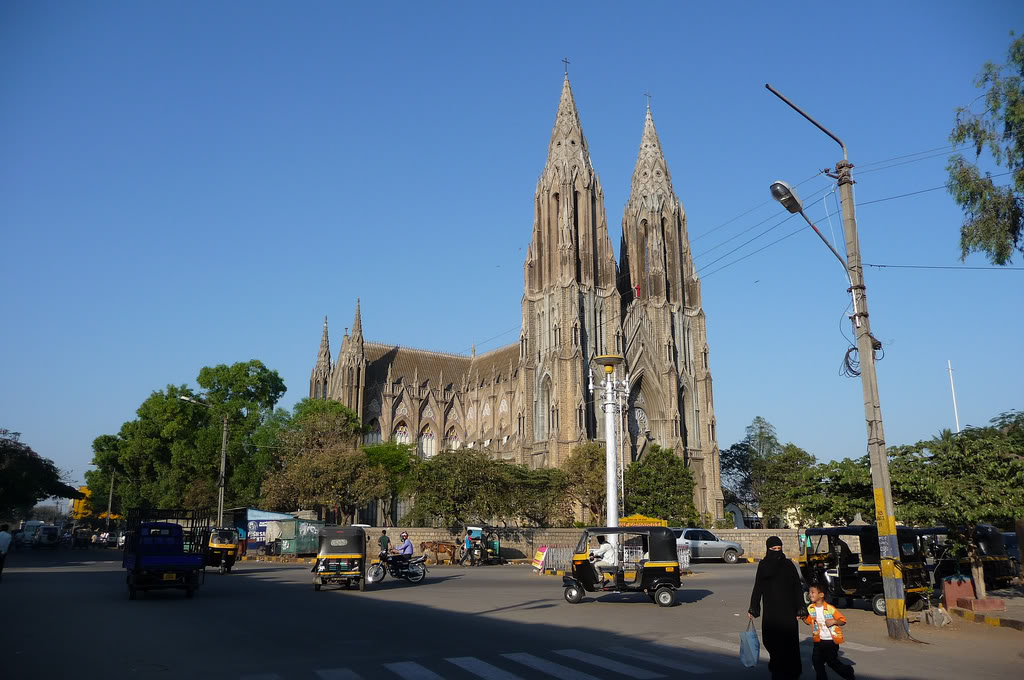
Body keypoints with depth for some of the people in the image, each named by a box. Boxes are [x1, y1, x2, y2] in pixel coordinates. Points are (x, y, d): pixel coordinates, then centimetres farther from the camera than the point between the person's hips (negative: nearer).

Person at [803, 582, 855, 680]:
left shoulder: (830, 608, -16)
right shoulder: (810, 608, -1)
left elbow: (843, 621, -8)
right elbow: (808, 621, 11)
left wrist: (834, 621, -25)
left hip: (832, 640, -4)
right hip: (819, 640, 4)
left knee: (832, 662, 6)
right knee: (816, 659, -2)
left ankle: (848, 671, 33)